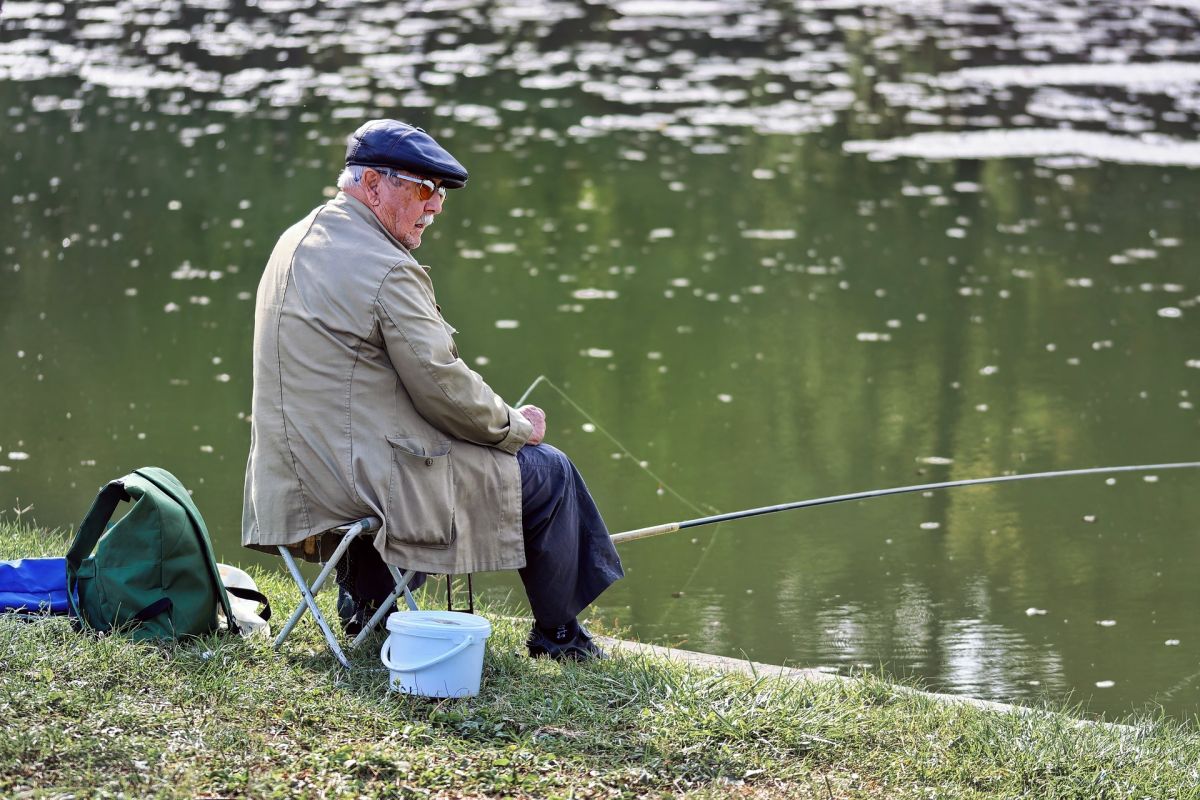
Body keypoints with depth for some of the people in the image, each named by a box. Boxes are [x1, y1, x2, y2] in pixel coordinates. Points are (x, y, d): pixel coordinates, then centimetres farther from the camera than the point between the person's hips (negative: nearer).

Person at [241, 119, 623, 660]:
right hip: (374, 470, -9)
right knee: (547, 471, 6)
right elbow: (441, 387, -17)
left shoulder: (298, 240, 11)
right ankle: (557, 635, 21)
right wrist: (515, 426, 1)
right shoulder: (387, 270, -20)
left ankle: (365, 601, 35)